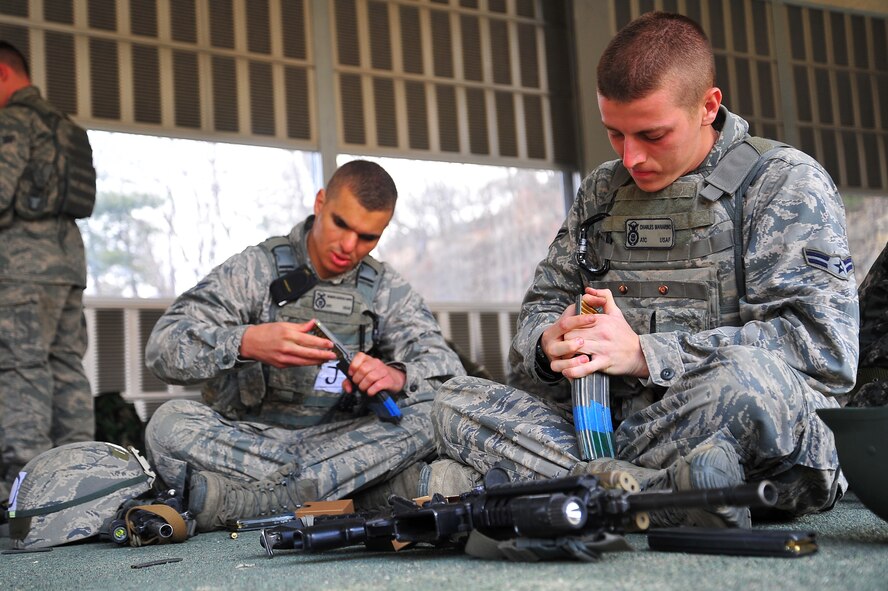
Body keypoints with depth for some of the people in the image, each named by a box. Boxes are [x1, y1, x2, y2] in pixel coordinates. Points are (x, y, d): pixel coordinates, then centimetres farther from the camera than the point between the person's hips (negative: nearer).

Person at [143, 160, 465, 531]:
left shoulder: (386, 290, 8)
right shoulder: (256, 270, -1)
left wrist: (397, 375, -27)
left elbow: (447, 368, -3)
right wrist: (245, 342, -31)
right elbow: (163, 348, -11)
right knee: (169, 424, -30)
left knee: (434, 410, -25)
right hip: (246, 440, -1)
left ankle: (238, 501, -34)